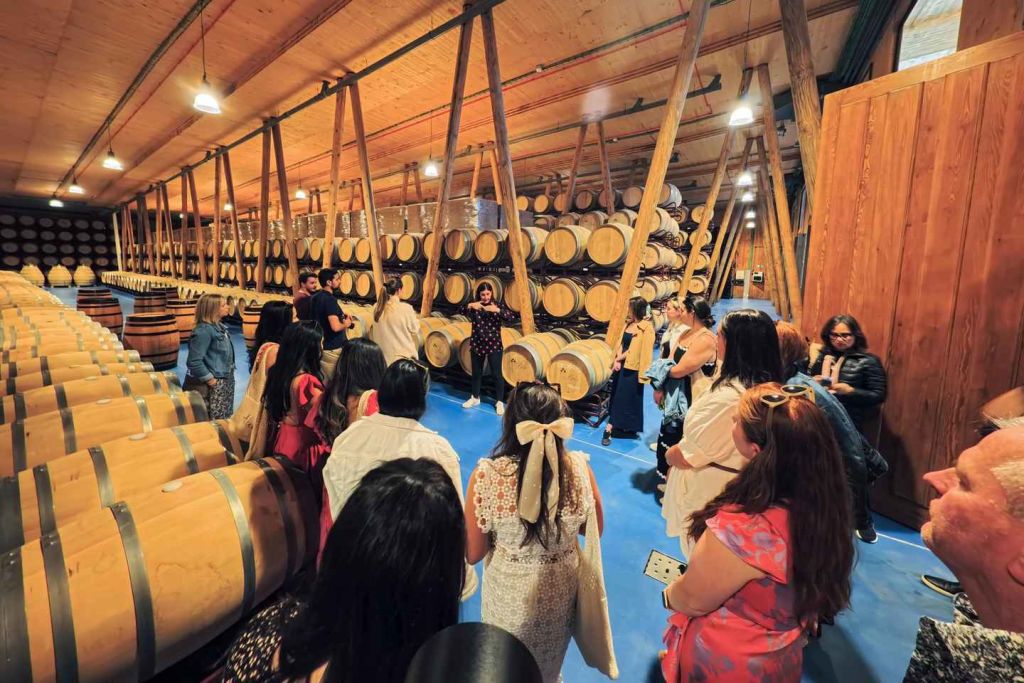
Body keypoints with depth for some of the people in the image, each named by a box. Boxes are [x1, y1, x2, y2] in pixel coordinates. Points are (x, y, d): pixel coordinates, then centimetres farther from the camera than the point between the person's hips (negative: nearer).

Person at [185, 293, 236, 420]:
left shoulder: (219, 326, 6)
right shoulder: (203, 330, -20)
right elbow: (194, 362, -23)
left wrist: (230, 371, 9)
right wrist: (210, 380, -18)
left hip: (224, 381, 9)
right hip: (211, 385, -9)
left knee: (224, 421, 18)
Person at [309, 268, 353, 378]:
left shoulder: (315, 297, 8)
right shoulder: (329, 299, -20)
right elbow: (336, 327, -29)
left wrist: (341, 317, 15)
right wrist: (346, 324, -9)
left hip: (320, 346, 9)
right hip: (333, 349, -9)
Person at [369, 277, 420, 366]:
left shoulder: (377, 308, -1)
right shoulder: (406, 308, -16)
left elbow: (374, 333, 10)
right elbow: (414, 330, -4)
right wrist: (416, 319, 15)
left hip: (383, 354, 5)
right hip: (403, 355, -5)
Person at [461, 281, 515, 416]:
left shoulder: (498, 305, -4)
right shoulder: (474, 305, 1)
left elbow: (511, 317, -17)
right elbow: (462, 313, -14)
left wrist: (497, 310, -32)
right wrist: (469, 306, -33)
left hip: (494, 344, -2)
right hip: (477, 344, 2)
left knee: (497, 374, 1)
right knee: (476, 373, 15)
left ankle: (499, 402, 15)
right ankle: (475, 398, 33)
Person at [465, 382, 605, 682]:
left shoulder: (486, 476, -30)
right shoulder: (579, 468, -24)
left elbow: (473, 554, -16)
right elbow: (594, 529, -6)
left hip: (510, 592, -2)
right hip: (561, 588, 2)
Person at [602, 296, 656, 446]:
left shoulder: (646, 328, -14)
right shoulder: (629, 323, 9)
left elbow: (633, 350, -17)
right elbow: (621, 344, 8)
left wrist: (619, 359, -8)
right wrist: (616, 360, -5)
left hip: (632, 369, -7)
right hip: (621, 366, 8)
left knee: (621, 399, -1)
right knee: (616, 397, 13)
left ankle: (609, 429, 4)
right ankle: (618, 427, 26)